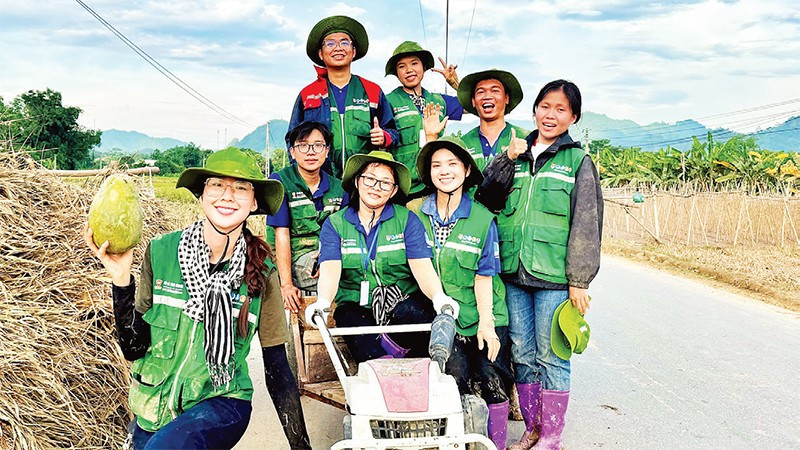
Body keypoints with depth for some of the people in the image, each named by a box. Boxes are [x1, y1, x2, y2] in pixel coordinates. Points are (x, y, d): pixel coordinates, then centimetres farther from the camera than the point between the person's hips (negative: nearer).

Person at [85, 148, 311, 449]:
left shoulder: (261, 274, -10)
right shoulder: (161, 252, -9)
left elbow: (277, 368, -4)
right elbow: (134, 348, -5)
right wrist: (121, 279, -18)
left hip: (220, 404, -2)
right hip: (154, 405, 2)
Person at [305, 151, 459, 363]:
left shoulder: (407, 220, 5)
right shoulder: (334, 224, 5)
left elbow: (422, 267, -7)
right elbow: (330, 269, -10)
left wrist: (439, 296, -29)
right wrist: (323, 302, -32)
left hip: (403, 300, 1)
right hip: (355, 305, 0)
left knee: (424, 318, -34)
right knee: (370, 352, -32)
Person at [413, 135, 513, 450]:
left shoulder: (482, 218, -2)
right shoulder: (418, 216, 1)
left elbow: (484, 275, -3)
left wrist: (486, 322, -10)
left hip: (484, 319, 0)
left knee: (494, 382, -5)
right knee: (455, 377, -15)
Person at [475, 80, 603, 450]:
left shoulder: (578, 162, 2)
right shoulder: (517, 155, 13)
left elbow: (586, 225, -2)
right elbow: (486, 201, 5)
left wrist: (579, 281, -7)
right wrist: (507, 161, -6)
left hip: (553, 277, -4)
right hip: (513, 272, 4)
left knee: (551, 357, 2)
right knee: (522, 355, 10)